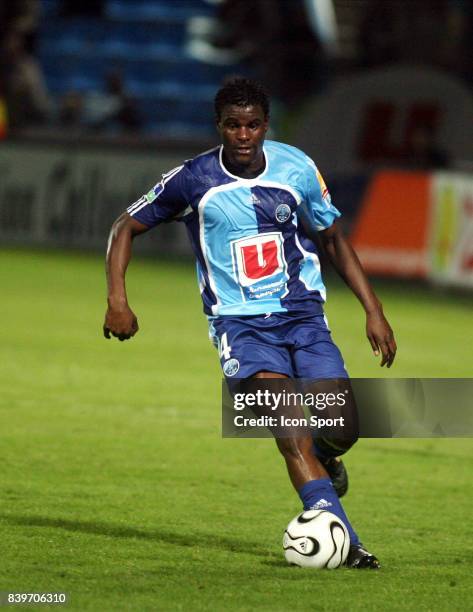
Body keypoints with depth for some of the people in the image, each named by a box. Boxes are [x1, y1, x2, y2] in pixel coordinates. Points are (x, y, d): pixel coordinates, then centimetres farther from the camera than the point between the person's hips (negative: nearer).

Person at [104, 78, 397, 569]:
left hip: (303, 313, 2)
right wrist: (117, 299, -9)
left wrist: (373, 310, 8)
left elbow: (334, 239, 13)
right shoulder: (193, 180, -7)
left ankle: (322, 459, 27)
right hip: (241, 323, -2)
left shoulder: (297, 169, -1)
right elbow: (126, 227, 4)